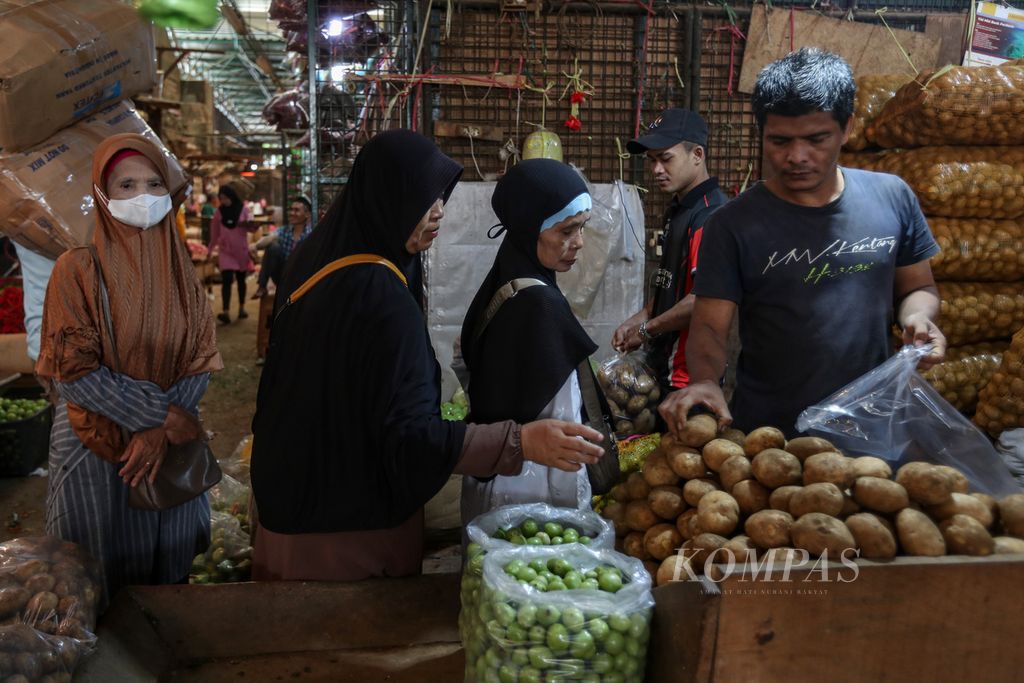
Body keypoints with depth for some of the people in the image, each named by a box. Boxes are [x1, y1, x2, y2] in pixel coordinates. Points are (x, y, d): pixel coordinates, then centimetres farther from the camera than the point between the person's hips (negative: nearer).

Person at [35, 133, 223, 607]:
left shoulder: (180, 271, 1)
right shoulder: (78, 270, -11)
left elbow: (199, 365, -1)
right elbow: (74, 372, -15)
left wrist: (159, 431, -14)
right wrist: (163, 416, -17)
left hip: (169, 447, 4)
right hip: (95, 449, -3)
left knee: (168, 567, 16)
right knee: (105, 581, 10)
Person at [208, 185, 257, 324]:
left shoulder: (243, 209, -2)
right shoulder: (219, 212, 2)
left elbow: (252, 228, -5)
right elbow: (215, 232, 8)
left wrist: (248, 224, -28)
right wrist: (211, 249, 11)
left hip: (241, 250, 0)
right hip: (225, 251, 0)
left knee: (241, 279, 11)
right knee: (226, 280, -12)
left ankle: (242, 308, 23)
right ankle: (225, 312, -21)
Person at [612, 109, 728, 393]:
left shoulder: (710, 214, -20)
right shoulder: (678, 210, 12)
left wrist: (646, 330, -15)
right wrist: (638, 319, 9)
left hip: (690, 371, -9)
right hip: (666, 363, 9)